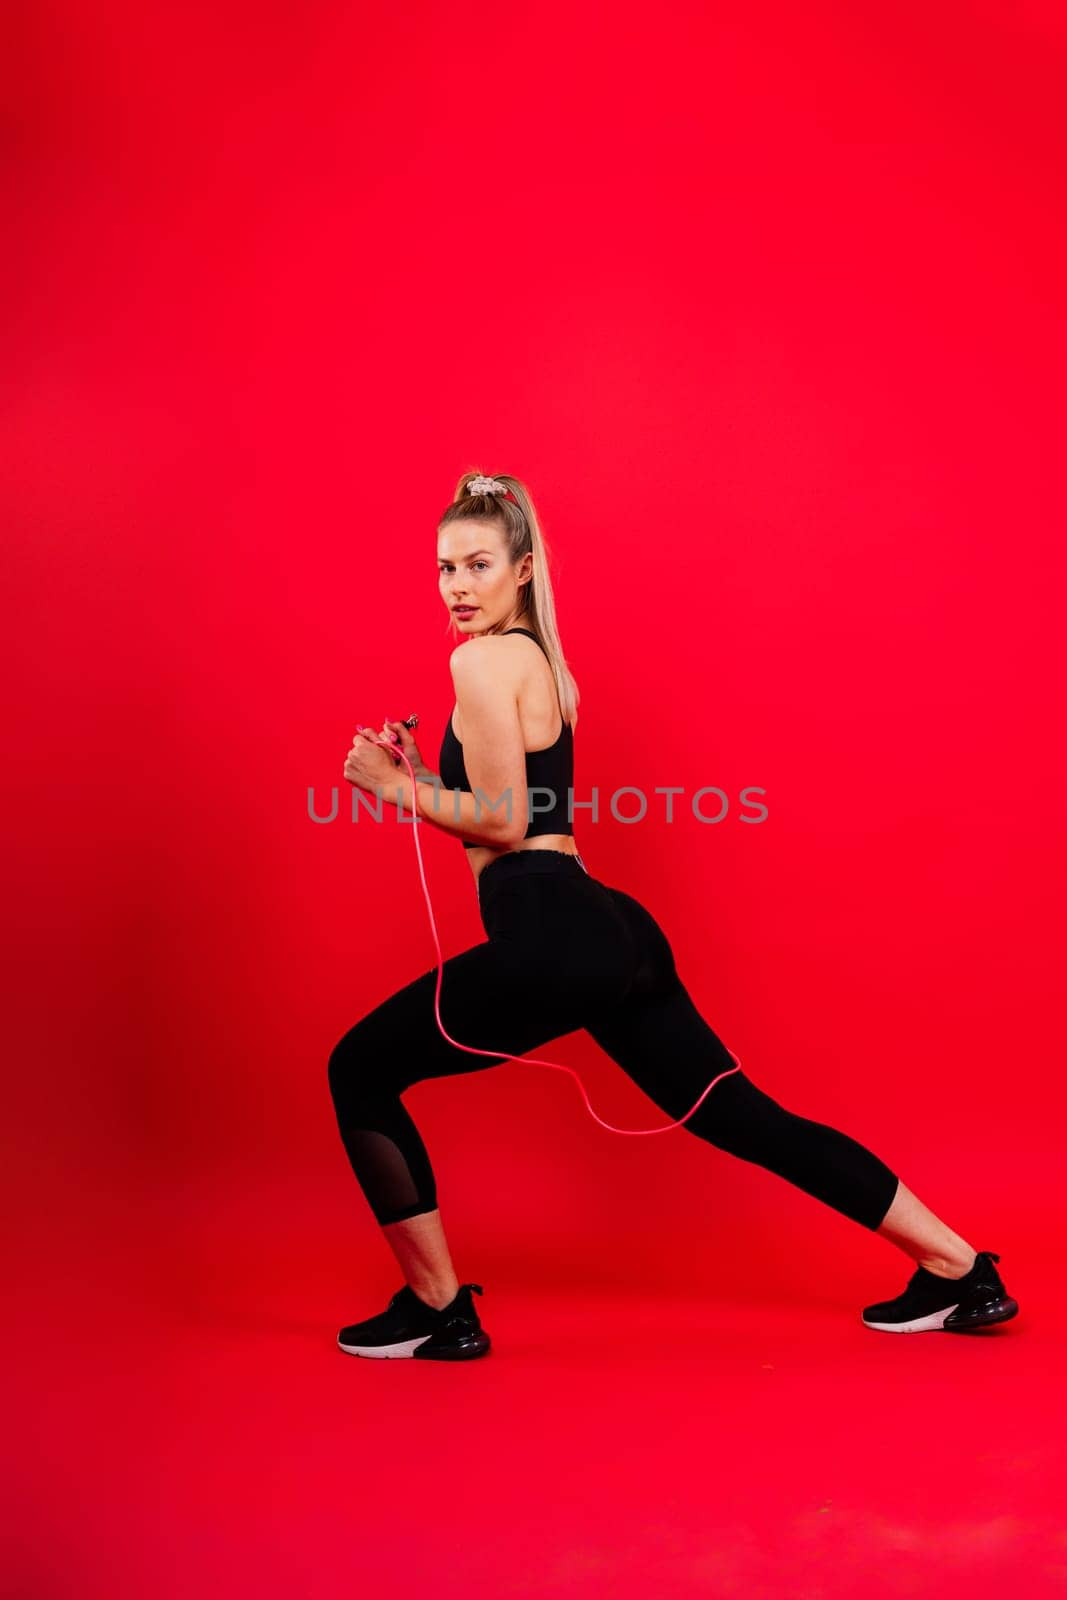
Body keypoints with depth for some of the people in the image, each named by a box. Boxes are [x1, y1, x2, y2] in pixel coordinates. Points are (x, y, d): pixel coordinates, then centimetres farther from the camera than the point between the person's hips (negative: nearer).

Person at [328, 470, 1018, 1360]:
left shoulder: (483, 659, -8)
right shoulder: (536, 656, 21)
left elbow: (504, 822, -14)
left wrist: (395, 789, -3)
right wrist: (414, 774, 16)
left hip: (554, 941, -10)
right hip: (602, 934, 10)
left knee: (361, 1070, 6)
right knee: (742, 1117, 14)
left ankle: (438, 1313, 13)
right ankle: (958, 1270, 20)